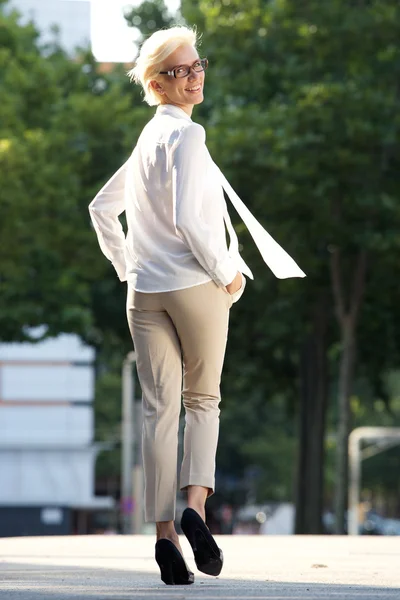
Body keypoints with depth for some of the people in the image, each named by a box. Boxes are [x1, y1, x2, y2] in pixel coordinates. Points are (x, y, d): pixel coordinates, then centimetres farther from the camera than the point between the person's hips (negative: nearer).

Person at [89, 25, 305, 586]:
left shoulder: (146, 138, 15)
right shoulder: (185, 134, -11)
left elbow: (102, 207, 23)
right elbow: (187, 218, -20)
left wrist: (126, 265, 23)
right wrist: (227, 272, -10)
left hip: (145, 290, 6)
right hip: (196, 286, -6)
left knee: (160, 409, 2)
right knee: (203, 400, 9)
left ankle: (164, 531, -3)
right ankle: (196, 503, -9)